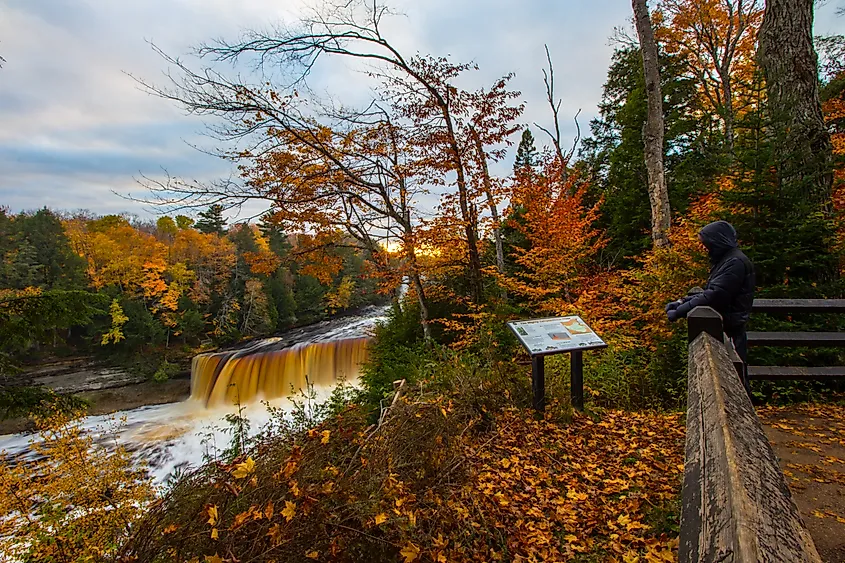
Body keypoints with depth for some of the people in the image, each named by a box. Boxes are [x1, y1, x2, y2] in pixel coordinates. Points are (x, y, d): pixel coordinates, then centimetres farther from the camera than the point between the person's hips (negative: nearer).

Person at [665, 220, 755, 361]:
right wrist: (682, 301, -1)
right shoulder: (725, 259, 14)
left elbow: (715, 295, -24)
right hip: (722, 325, 9)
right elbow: (708, 291, 12)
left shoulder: (736, 262, -16)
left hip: (730, 330, -9)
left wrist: (679, 311, -22)